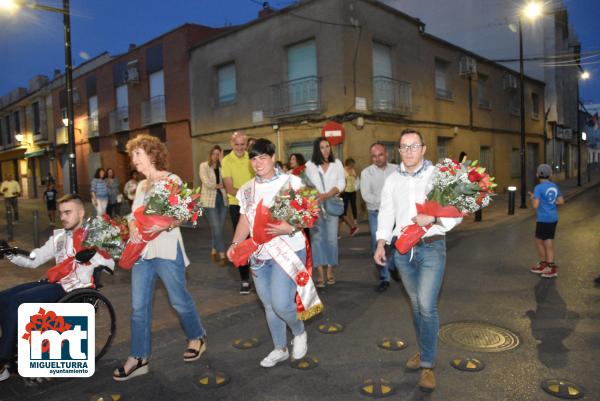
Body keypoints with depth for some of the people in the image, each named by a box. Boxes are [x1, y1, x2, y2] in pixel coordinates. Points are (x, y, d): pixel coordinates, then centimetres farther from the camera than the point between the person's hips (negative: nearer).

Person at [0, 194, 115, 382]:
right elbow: (33, 260, 14)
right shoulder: (59, 236, 16)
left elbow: (110, 264, -15)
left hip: (74, 287, -8)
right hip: (55, 282, 8)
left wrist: (90, 256, -30)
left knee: (15, 302, -17)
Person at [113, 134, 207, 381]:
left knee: (179, 300, 6)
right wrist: (133, 229, -10)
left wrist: (158, 227, -30)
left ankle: (196, 337, 30)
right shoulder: (141, 185, 17)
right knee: (139, 305, 6)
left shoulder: (172, 180, -4)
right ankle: (139, 358, 16)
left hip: (166, 248, -6)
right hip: (141, 249, 7)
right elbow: (134, 215, 11)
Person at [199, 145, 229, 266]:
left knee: (218, 228, 9)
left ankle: (214, 251, 24)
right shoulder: (204, 165, 2)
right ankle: (222, 255, -5)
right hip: (210, 200, -4)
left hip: (222, 199, 4)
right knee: (216, 228, -7)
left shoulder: (222, 166, 11)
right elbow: (206, 182, -10)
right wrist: (219, 185, -4)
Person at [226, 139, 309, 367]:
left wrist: (290, 228, -27)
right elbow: (245, 221, 12)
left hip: (288, 251, -5)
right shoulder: (246, 190, 9)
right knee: (269, 306, 14)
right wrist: (235, 243, -4)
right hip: (259, 255, 5)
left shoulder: (291, 182, -7)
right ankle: (280, 349, 36)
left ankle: (299, 332, 19)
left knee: (280, 303, -15)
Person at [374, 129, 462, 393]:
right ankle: (424, 351, 31)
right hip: (402, 249, 4)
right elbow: (386, 213, 10)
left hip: (431, 247, -4)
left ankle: (427, 366, 3)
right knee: (416, 304, 14)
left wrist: (431, 218, -23)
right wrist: (381, 244, 1)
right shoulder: (392, 180, 9)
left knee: (427, 305, -10)